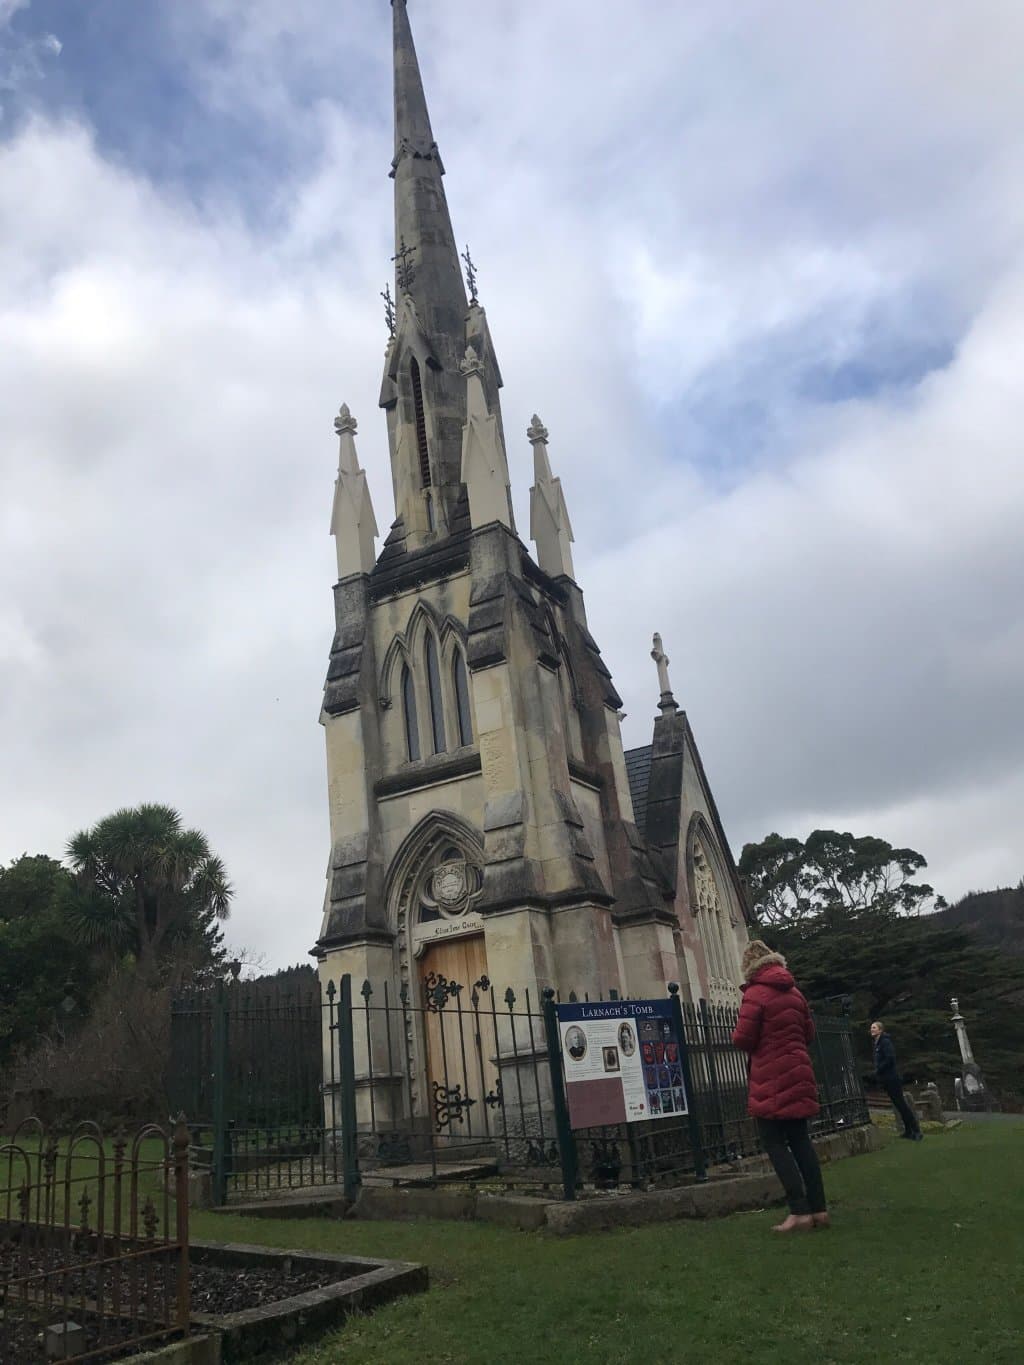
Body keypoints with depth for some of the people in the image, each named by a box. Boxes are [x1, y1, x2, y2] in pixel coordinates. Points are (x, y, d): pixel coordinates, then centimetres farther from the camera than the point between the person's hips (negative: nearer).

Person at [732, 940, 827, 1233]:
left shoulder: (756, 994, -13)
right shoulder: (793, 992, 10)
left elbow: (742, 1039, -16)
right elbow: (808, 1033, 18)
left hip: (771, 1079, -7)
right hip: (798, 1074, 7)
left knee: (775, 1143, -2)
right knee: (800, 1139, 12)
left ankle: (800, 1211, -7)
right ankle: (819, 1208, 12)